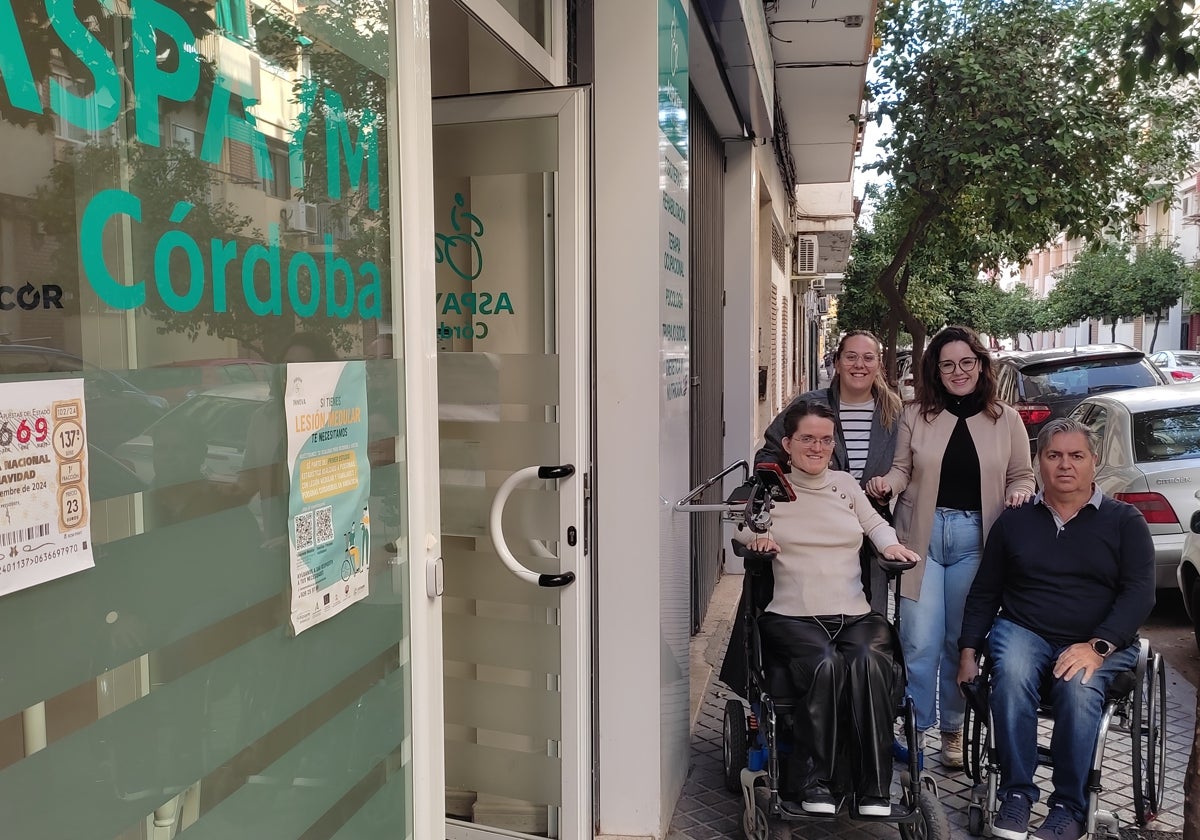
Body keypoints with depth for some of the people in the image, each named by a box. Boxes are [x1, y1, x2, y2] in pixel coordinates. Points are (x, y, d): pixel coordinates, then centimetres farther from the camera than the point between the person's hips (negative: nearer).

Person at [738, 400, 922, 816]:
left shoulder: (845, 483, 21)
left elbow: (876, 524, 24)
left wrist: (890, 545, 2)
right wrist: (755, 537, -15)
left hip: (856, 615, 3)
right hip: (794, 616, -2)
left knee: (868, 662, -32)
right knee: (825, 664, -35)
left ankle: (875, 791, -23)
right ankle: (816, 782, -20)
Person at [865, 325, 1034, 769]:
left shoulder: (1006, 420, 7)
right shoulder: (916, 415, 3)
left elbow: (1022, 476, 12)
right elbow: (903, 468, 6)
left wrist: (1018, 494, -9)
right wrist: (887, 483, -15)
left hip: (975, 538, 1)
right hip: (923, 535, -1)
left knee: (961, 641, 9)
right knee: (920, 641, -3)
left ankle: (953, 729, 26)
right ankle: (914, 727, 14)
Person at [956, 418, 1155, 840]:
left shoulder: (1124, 520, 7)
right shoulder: (1015, 520, 12)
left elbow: (1140, 593, -4)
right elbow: (984, 592, 15)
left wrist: (1097, 646, -19)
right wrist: (968, 650, 4)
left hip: (1101, 641, -1)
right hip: (1023, 631, 2)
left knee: (1078, 687, -33)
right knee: (1011, 674, -31)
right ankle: (1016, 793, -19)